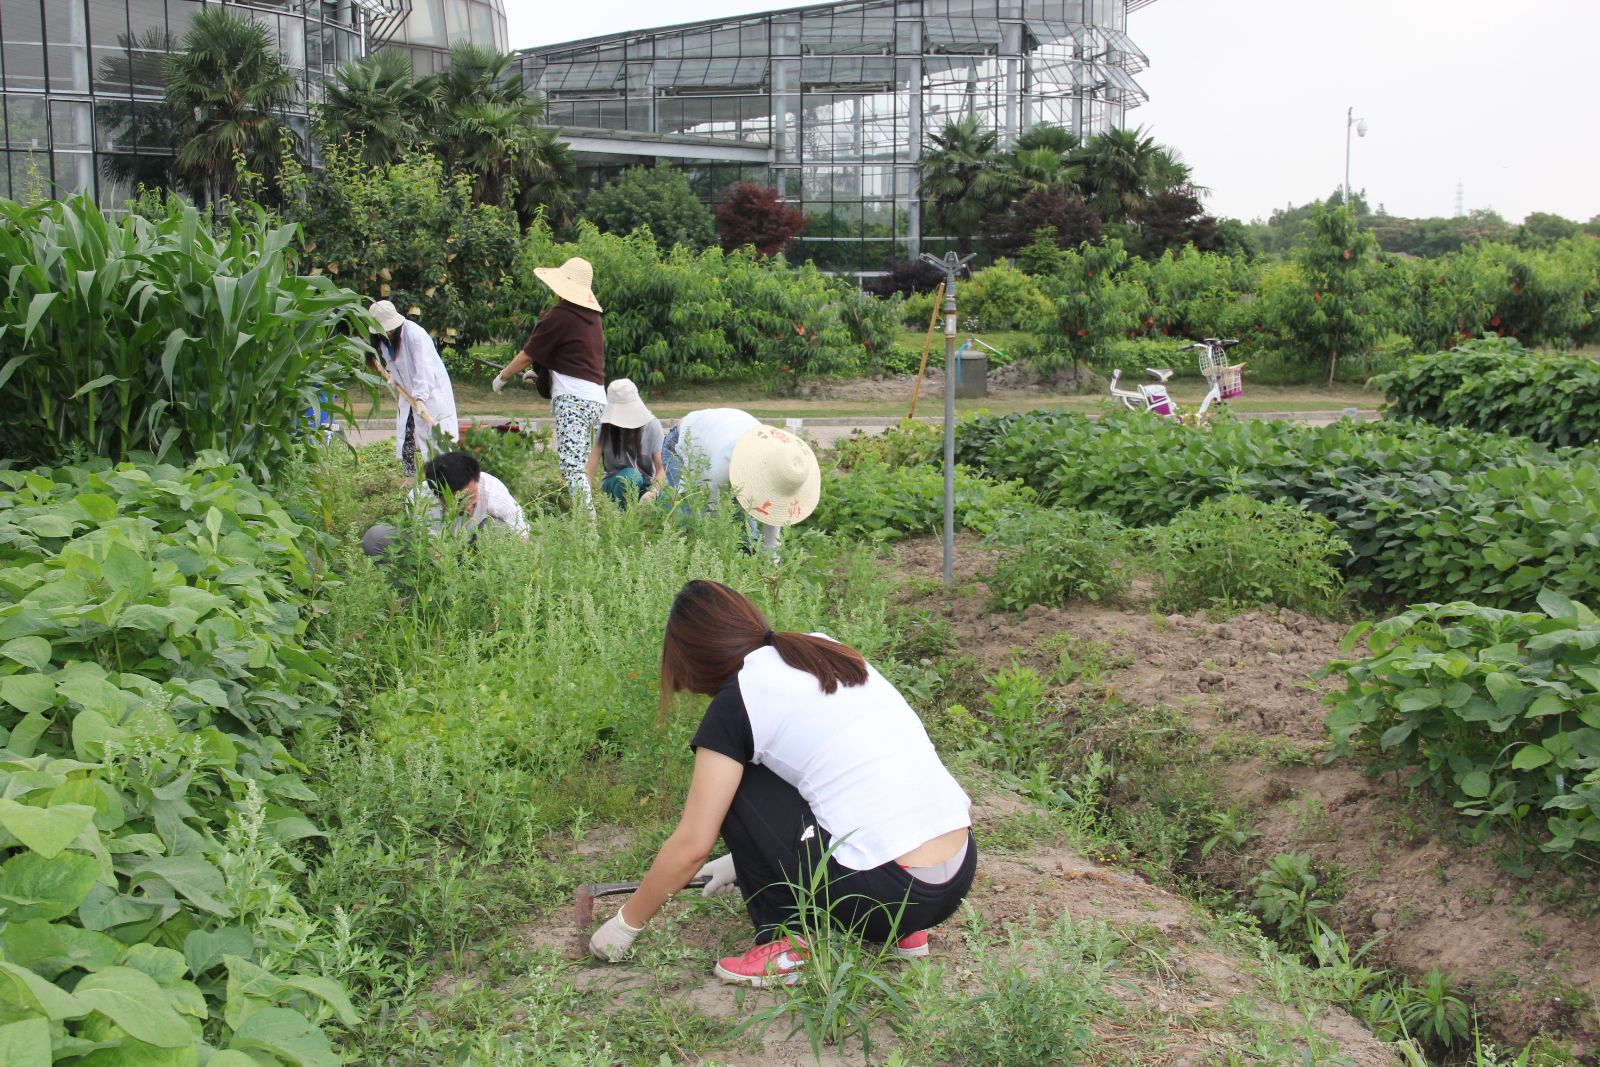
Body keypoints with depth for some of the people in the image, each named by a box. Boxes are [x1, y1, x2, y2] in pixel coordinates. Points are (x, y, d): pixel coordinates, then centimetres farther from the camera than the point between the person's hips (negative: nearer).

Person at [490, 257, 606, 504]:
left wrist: (502, 377, 15)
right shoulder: (592, 317, 16)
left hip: (572, 398, -9)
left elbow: (528, 355, 0)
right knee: (581, 465, 14)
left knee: (572, 466, -14)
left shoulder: (559, 316, -7)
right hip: (597, 398, 9)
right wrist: (540, 374, 37)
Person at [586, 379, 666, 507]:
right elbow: (593, 463, -14)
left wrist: (653, 492, -34)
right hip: (613, 481, 1)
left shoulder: (651, 425, -11)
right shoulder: (607, 425, -8)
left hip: (645, 485, 0)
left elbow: (661, 468, -14)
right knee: (630, 475, -36)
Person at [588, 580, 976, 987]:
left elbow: (691, 846, -2)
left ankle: (789, 943, 7)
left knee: (736, 787, 6)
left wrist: (625, 923, 14)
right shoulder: (828, 650, 15)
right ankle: (904, 930, 18)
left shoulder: (737, 699, -5)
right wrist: (750, 858, 37)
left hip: (890, 893, -7)